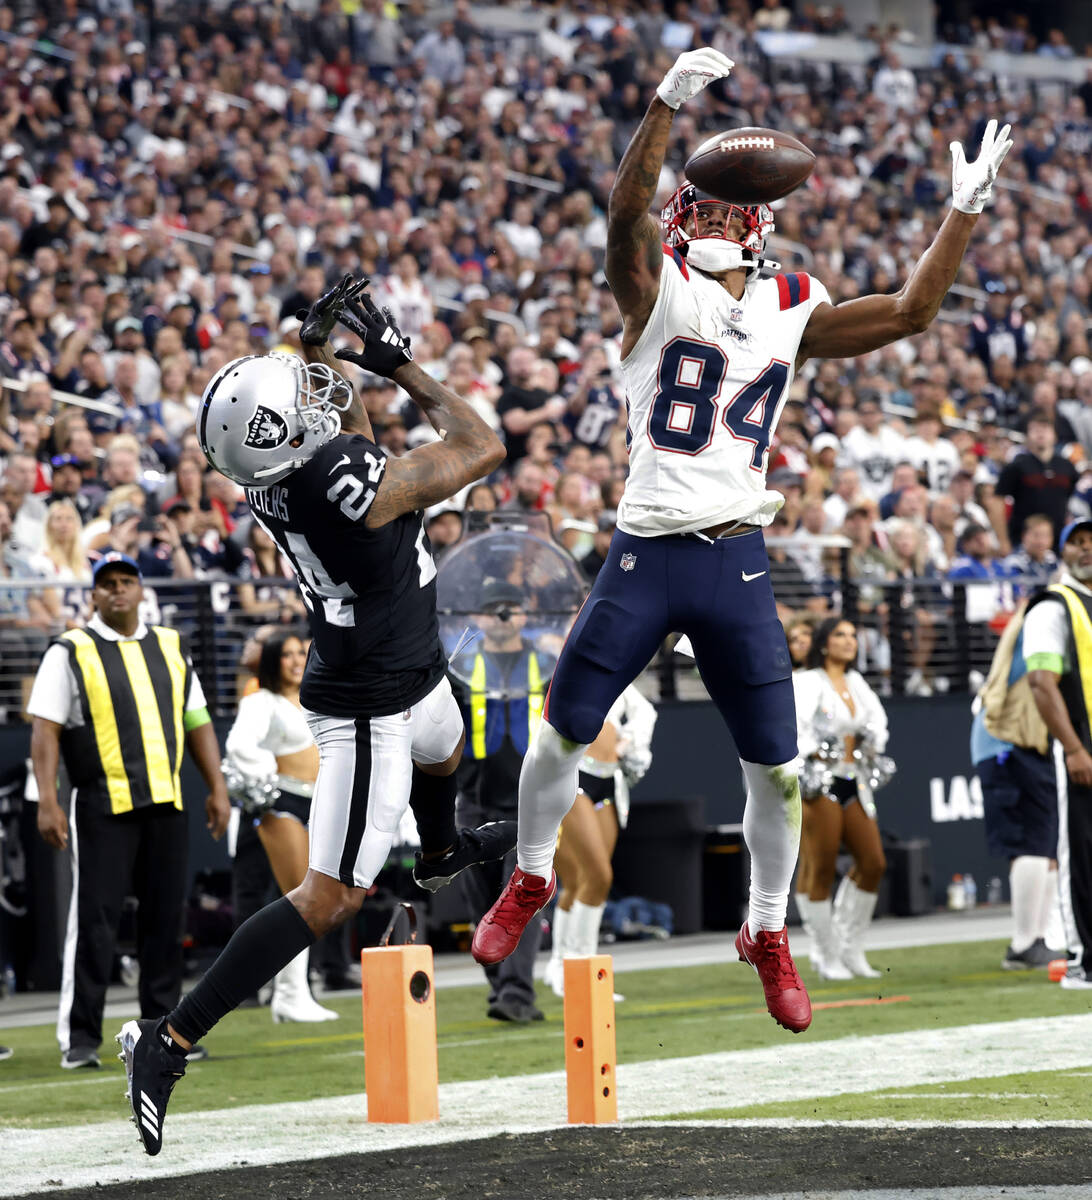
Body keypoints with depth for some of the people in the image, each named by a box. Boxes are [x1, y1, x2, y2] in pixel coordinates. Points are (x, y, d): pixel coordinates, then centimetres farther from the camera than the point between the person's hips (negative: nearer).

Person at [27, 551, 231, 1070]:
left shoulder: (169, 647, 16)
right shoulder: (70, 652, 0)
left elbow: (196, 720, 20)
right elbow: (45, 728, -5)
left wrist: (217, 787, 12)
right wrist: (47, 802, -14)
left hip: (166, 804, 5)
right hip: (101, 807, -5)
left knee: (165, 918, 6)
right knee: (93, 920, -6)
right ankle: (79, 1039, -2)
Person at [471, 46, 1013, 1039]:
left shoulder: (793, 313, 10)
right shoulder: (658, 289, 0)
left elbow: (910, 313, 8)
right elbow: (626, 212, -18)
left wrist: (966, 211, 4)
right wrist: (668, 106, -31)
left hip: (740, 565, 2)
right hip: (645, 555, -2)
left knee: (776, 768, 2)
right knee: (564, 730, 2)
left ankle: (768, 933, 22)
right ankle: (532, 880, 28)